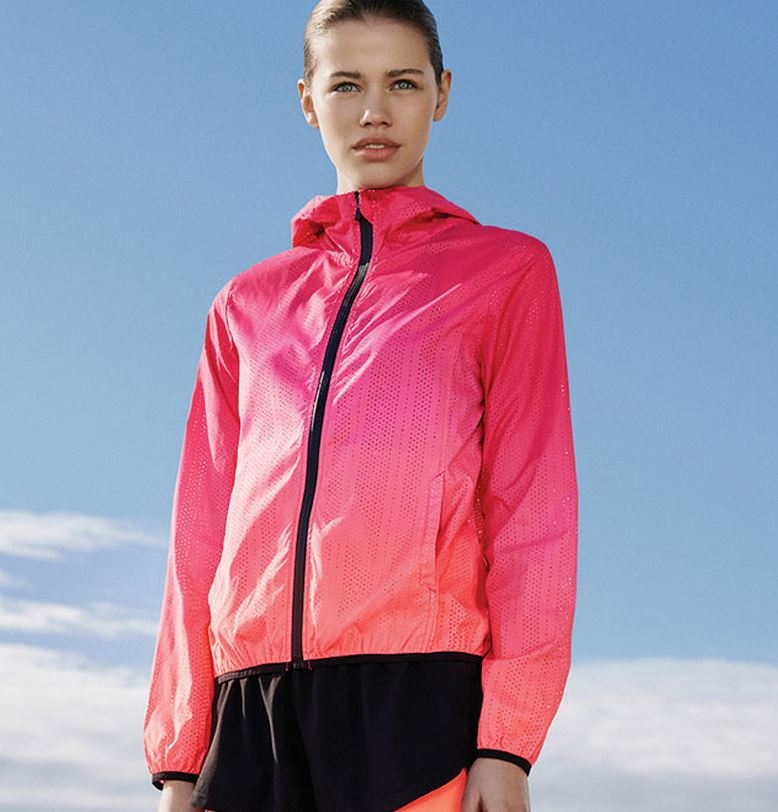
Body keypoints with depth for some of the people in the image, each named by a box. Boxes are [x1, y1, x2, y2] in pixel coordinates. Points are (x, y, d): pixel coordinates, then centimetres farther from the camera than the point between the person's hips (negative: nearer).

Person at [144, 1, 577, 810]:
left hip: (420, 695, -3)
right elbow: (202, 531, 17)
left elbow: (533, 506, 4)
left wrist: (506, 743, -6)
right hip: (250, 711, 3)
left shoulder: (508, 269, 13)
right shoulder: (247, 304, 21)